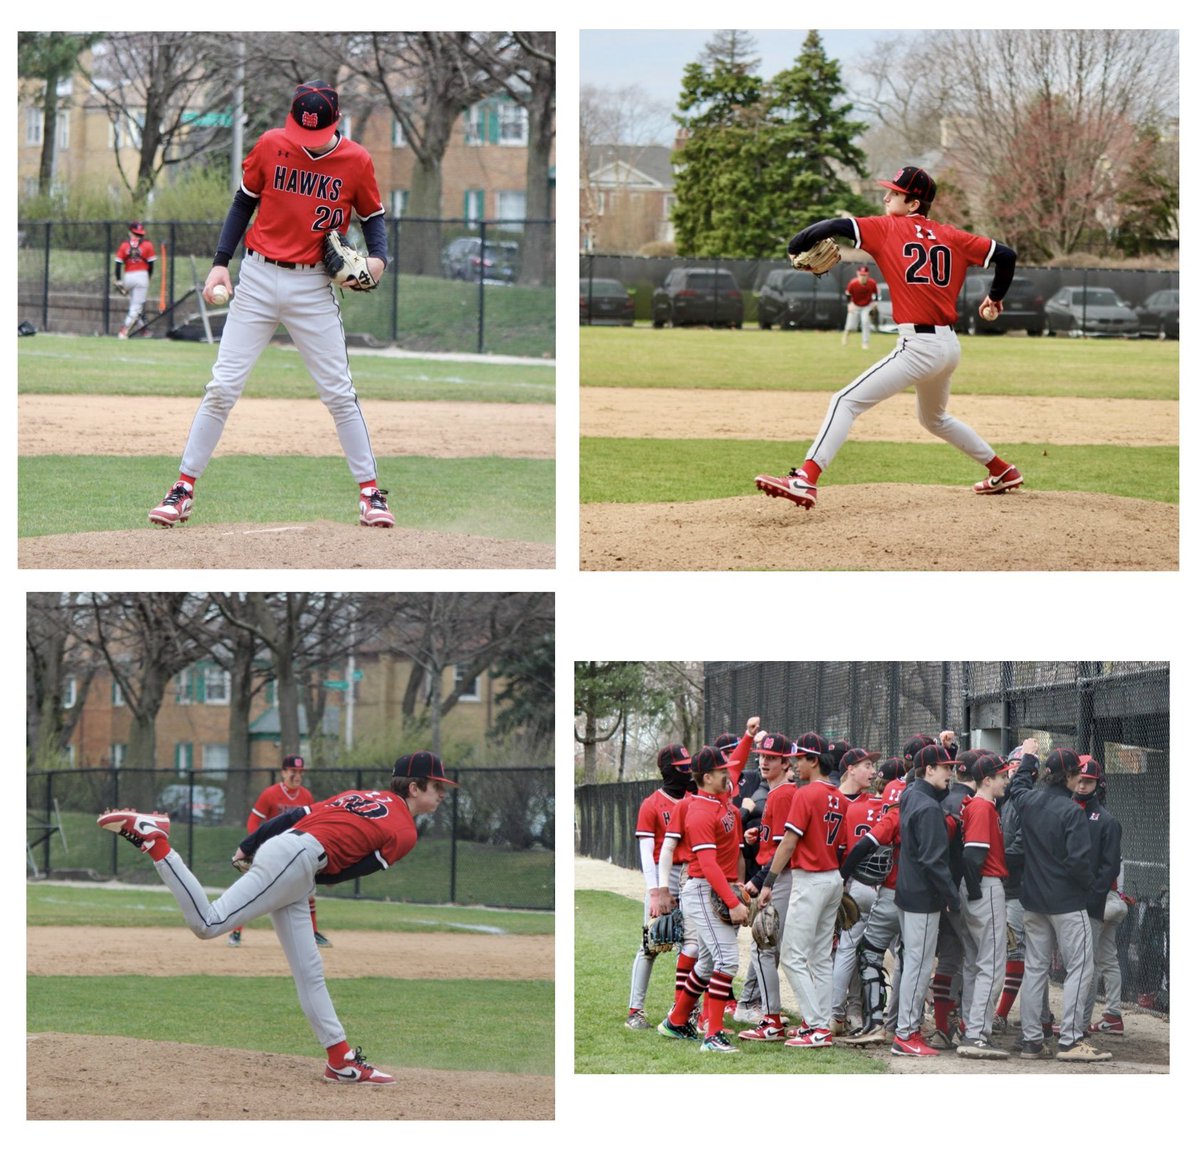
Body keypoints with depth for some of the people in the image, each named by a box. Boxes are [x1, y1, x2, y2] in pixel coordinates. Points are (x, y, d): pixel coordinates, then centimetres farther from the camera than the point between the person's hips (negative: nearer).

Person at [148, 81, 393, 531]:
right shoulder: (270, 146, -2)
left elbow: (373, 217, 9)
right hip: (258, 279, 1)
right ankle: (184, 487, 4)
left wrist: (377, 257, -11)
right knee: (223, 387, -2)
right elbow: (244, 203, 8)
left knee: (339, 392, 0)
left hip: (313, 288, -1)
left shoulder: (356, 161, -4)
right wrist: (220, 262, 1)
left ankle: (370, 492, 9)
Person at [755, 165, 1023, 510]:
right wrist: (995, 297, 29)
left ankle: (805, 479, -27)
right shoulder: (951, 236, 13)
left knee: (846, 402, -11)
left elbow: (832, 227, -12)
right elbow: (1006, 255, 11)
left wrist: (796, 247, 5)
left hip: (919, 347, -7)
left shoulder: (888, 228, -1)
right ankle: (1002, 471, 40)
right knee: (934, 418, 32)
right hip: (950, 346, 7)